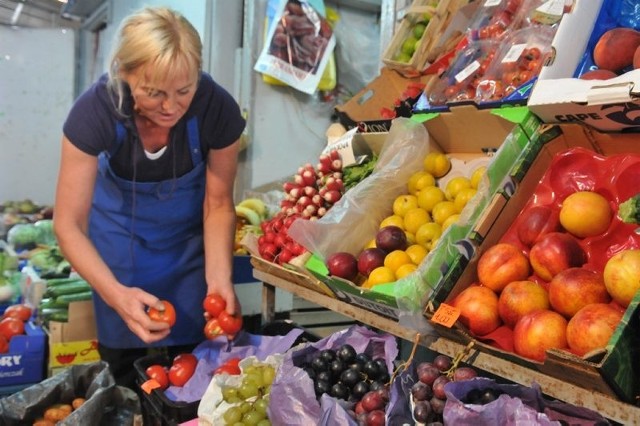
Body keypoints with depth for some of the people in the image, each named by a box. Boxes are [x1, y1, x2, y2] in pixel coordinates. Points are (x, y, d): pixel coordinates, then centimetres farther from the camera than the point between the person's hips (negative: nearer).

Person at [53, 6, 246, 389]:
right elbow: (69, 225, -25)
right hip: (121, 225, 0)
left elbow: (218, 204, -15)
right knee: (122, 350, 6)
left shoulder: (218, 108, -30)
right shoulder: (94, 111, -31)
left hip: (189, 228, 0)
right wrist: (116, 294, -40)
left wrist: (219, 278, -28)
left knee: (192, 350, 4)